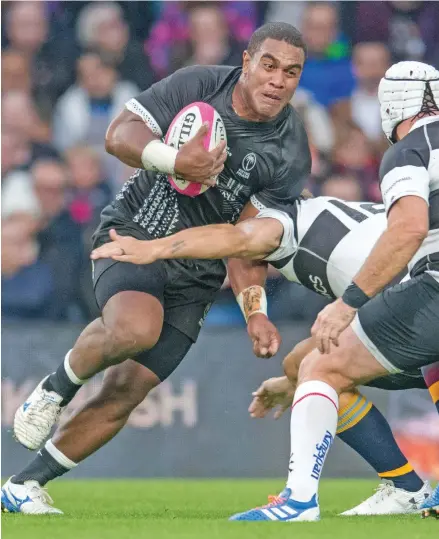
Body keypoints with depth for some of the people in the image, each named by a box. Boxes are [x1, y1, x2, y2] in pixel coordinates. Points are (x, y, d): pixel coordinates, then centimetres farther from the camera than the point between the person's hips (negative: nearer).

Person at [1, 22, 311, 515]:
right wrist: (175, 160, -30)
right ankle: (57, 387, -4)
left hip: (194, 276, 3)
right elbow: (119, 135, -11)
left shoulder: (290, 155, -5)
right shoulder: (196, 86, -10)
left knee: (123, 395, -3)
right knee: (135, 328, -35)